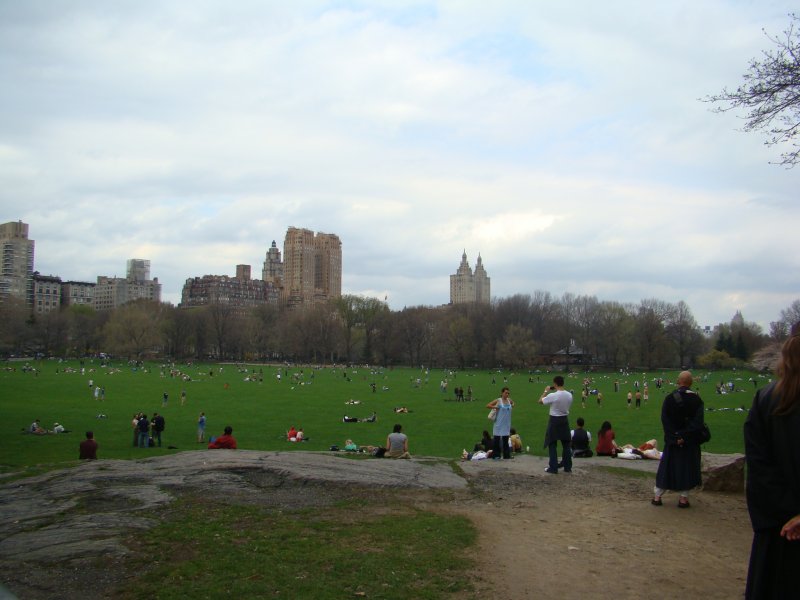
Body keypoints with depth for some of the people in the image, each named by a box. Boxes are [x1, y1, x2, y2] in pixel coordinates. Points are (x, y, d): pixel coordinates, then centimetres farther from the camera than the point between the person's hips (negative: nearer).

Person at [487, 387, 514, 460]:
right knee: (497, 439, 1)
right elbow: (487, 405, -10)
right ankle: (496, 455, 7)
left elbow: (513, 403, 30)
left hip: (507, 424, 5)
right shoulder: (498, 400, -8)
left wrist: (512, 406, 10)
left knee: (505, 440, 12)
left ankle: (507, 455, 19)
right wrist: (495, 407, -18)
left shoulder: (509, 400, 6)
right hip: (499, 424, -5)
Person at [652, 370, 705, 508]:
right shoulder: (697, 400, -6)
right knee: (687, 468, 10)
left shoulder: (669, 399, -6)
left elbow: (665, 420, -11)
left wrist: (674, 438, -11)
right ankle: (683, 497, 9)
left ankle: (657, 496, 13)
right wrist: (685, 437, -16)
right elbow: (698, 422, -13)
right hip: (691, 442, -1)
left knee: (667, 466, 10)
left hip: (672, 440, 1)